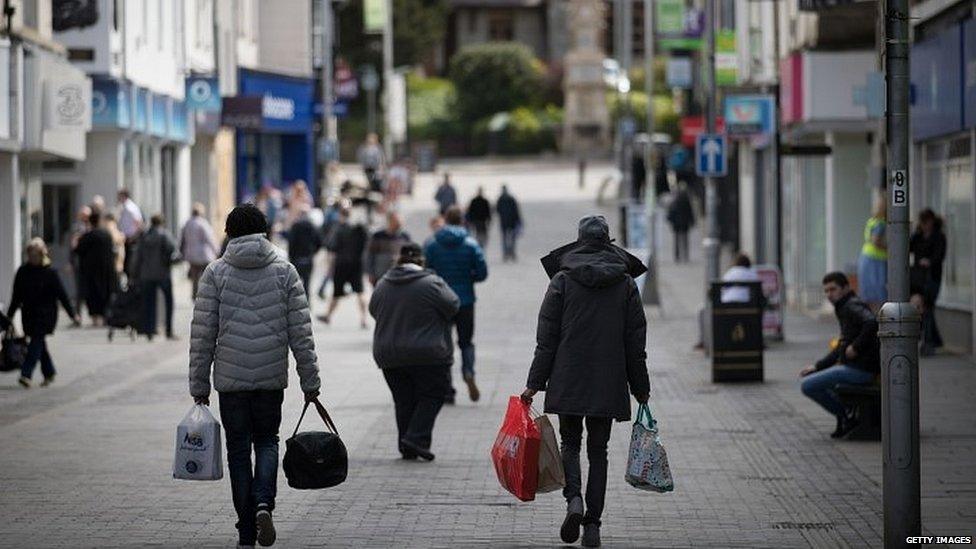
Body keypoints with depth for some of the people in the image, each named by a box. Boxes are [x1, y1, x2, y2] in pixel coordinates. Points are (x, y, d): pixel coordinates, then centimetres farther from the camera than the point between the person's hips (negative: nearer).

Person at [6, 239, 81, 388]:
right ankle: (49, 373, 22)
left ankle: (26, 374, -20)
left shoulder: (50, 272, -7)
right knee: (38, 342, 9)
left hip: (45, 314, -5)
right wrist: (10, 314, 14)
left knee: (36, 342, -13)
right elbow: (16, 295, 12)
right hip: (29, 313, 5)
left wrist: (73, 315, -3)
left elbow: (62, 295, -4)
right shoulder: (23, 271, 4)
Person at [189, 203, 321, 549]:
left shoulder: (215, 273, -1)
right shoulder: (284, 271, 2)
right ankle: (264, 503, -9)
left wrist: (199, 385, 4)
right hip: (272, 377, 1)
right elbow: (301, 332, 0)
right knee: (266, 440, 18)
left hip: (231, 378, -1)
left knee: (238, 450, 9)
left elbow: (202, 335, -3)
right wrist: (310, 381, 5)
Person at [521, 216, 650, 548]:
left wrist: (535, 384, 1)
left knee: (570, 442, 13)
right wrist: (640, 388, 12)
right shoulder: (625, 283, 3)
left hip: (568, 380, -1)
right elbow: (636, 341, 5)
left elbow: (547, 337, -4)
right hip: (609, 383, 1)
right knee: (598, 450, 9)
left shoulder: (562, 280, -2)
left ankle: (573, 499, -13)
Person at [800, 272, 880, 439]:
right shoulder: (844, 308, 20)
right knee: (809, 377, 26)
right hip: (853, 366, 11)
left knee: (808, 386, -12)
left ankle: (844, 417, -1)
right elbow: (841, 348, 25)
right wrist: (817, 366, 18)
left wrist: (856, 347, -24)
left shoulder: (853, 306, -12)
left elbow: (872, 323, -34)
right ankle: (843, 417, 15)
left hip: (861, 369, -11)